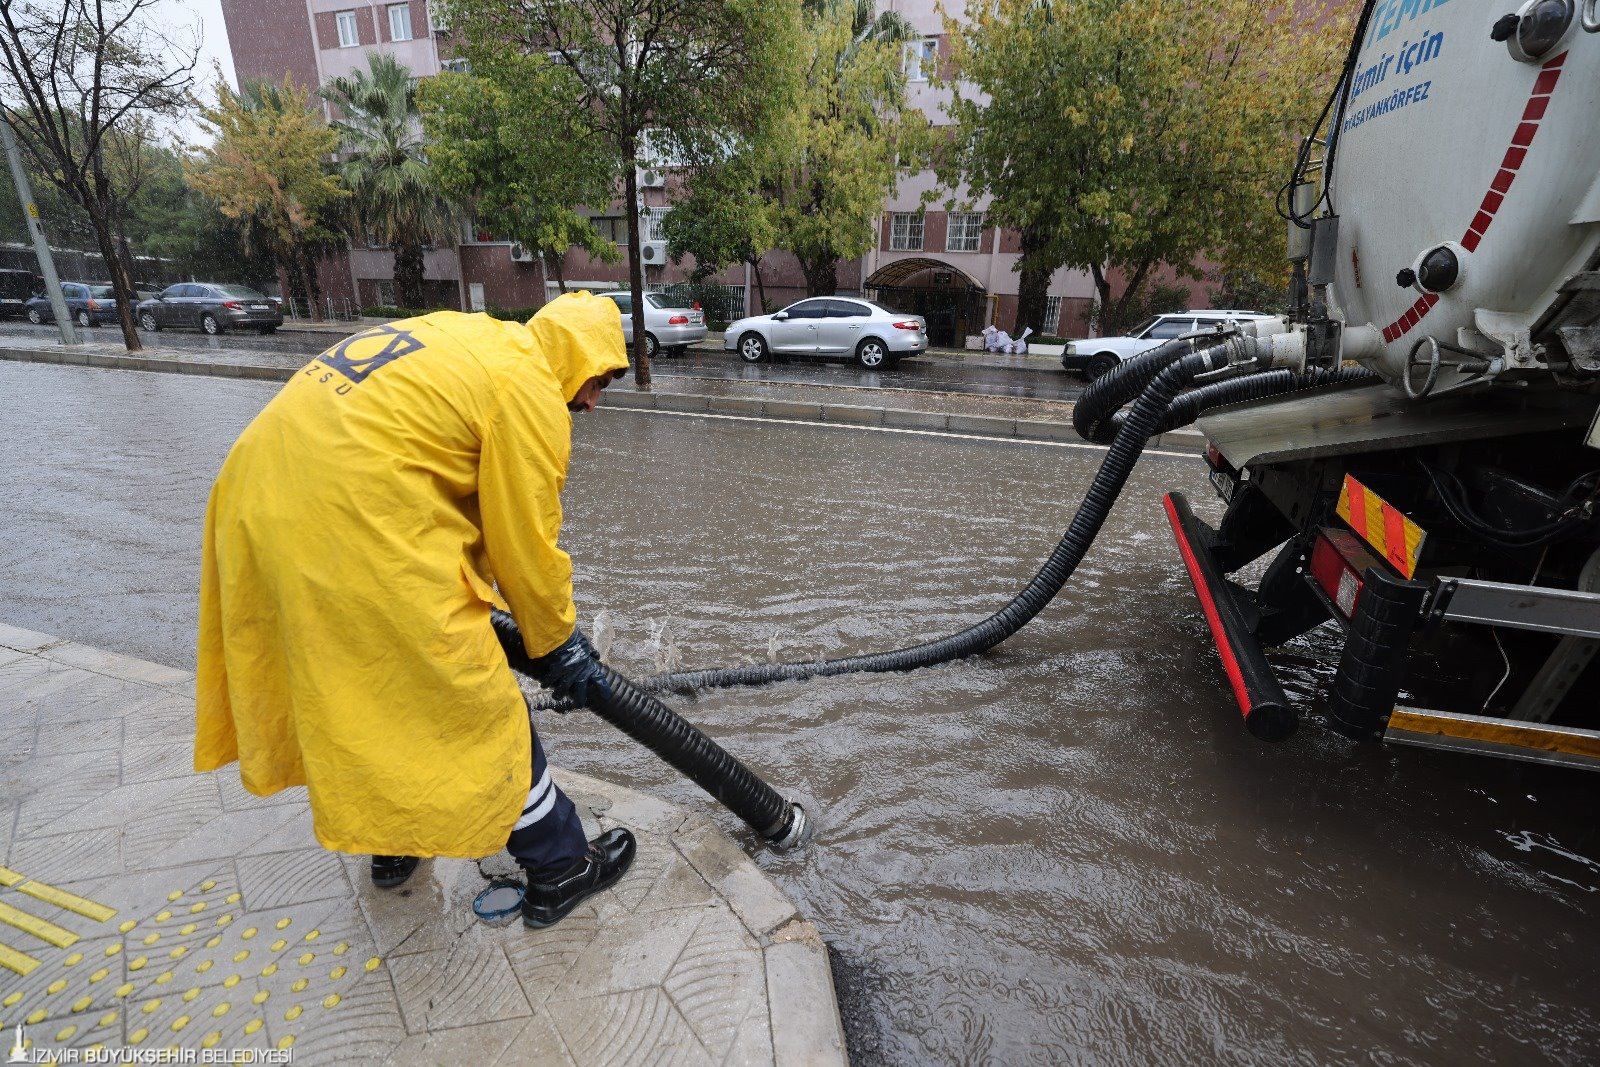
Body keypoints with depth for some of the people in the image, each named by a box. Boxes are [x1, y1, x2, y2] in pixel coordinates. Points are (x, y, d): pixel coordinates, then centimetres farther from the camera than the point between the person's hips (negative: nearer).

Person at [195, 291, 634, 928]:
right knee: (480, 713, 4)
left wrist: (480, 601, 25)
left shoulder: (471, 339, 19)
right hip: (353, 531, -10)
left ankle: (393, 842, 46)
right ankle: (561, 871, 21)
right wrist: (559, 646, 9)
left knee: (362, 690, 26)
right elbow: (527, 547, -5)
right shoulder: (528, 387, -8)